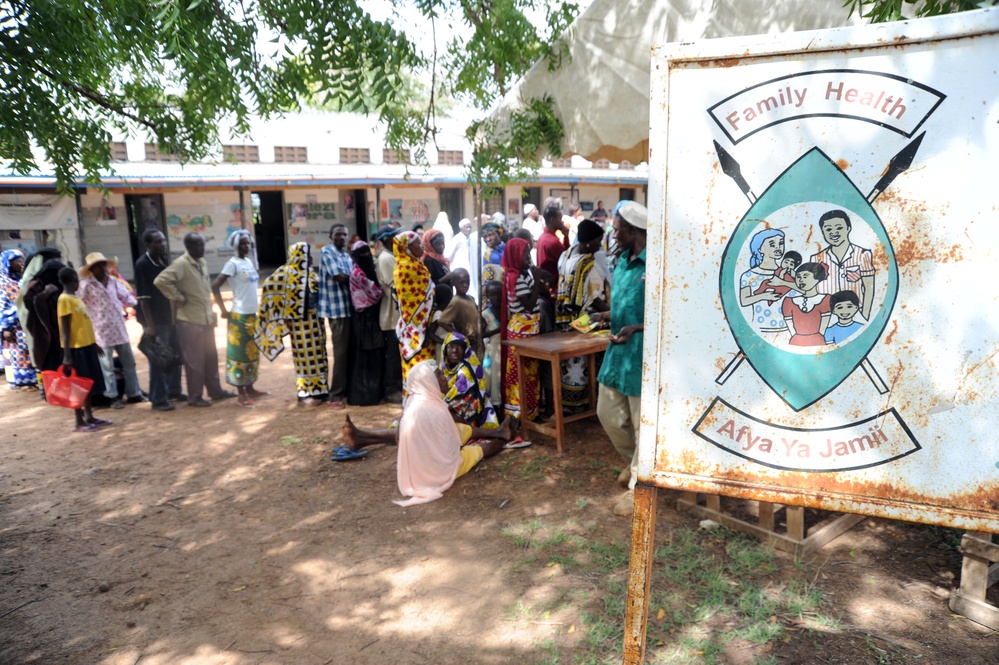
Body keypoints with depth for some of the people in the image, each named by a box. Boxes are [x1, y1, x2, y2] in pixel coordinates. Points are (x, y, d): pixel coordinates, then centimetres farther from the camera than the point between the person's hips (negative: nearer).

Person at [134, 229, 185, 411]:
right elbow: (143, 297, -17)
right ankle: (158, 399, 9)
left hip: (169, 316, 8)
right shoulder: (142, 264, -15)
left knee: (176, 354, 15)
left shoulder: (163, 260, 8)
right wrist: (149, 324, -20)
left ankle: (174, 391, 29)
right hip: (155, 320, -8)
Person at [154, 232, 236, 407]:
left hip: (206, 318, 8)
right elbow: (160, 281, -27)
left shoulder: (202, 262, 11)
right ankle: (195, 396, 11)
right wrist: (178, 298, -18)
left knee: (211, 357, 15)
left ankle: (215, 390, 26)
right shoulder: (181, 264, -15)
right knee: (194, 360, 0)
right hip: (190, 320, -8)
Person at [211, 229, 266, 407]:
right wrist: (223, 310, -16)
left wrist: (255, 308, 14)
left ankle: (250, 388, 25)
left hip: (252, 314, 8)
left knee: (252, 352, 14)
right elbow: (215, 286, -17)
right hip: (240, 315, -8)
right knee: (239, 353, -2)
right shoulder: (233, 263, -12)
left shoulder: (249, 261, 10)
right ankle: (241, 394, 3)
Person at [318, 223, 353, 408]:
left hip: (349, 306, 8)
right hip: (337, 308, -8)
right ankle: (335, 395, 1)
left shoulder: (346, 255, 19)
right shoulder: (327, 252, -6)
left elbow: (349, 279, 14)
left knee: (349, 350, 13)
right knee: (341, 352, -6)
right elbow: (340, 277, -16)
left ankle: (347, 388, 24)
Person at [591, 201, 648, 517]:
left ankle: (639, 485, 19)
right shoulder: (623, 261, 10)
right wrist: (605, 316, 5)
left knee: (643, 423, 5)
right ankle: (634, 461, 41)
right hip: (617, 350, 9)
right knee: (608, 413, 18)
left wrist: (635, 329, -27)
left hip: (642, 353, -9)